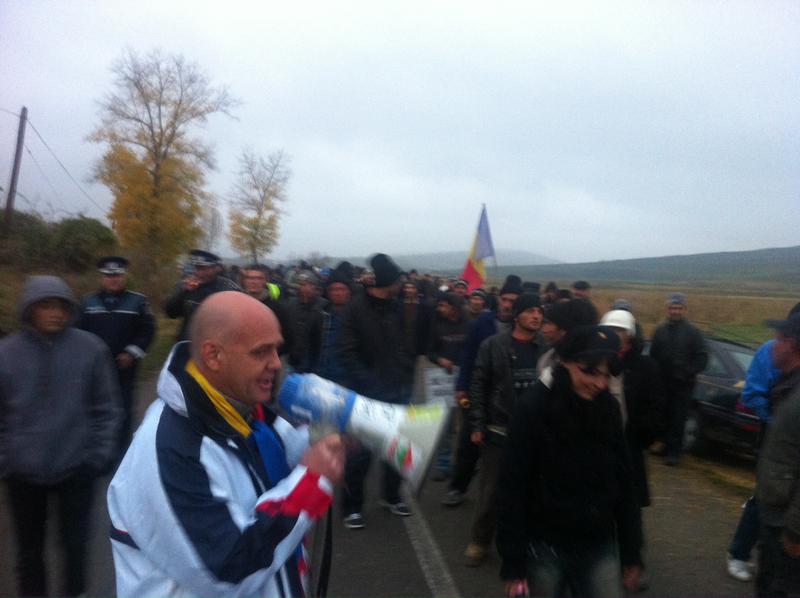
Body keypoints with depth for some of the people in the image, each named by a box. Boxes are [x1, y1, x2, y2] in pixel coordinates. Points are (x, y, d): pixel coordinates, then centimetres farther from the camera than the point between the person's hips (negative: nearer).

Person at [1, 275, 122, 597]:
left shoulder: (90, 347, -8)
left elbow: (108, 406, -2)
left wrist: (102, 451, -5)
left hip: (77, 467, -1)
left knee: (75, 544, 13)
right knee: (29, 549, 17)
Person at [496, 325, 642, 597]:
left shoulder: (609, 408, -2)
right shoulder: (533, 407, -16)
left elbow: (623, 483, 5)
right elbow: (512, 489, -13)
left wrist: (631, 552, 8)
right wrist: (513, 563, -12)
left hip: (600, 547, 4)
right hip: (544, 547, -3)